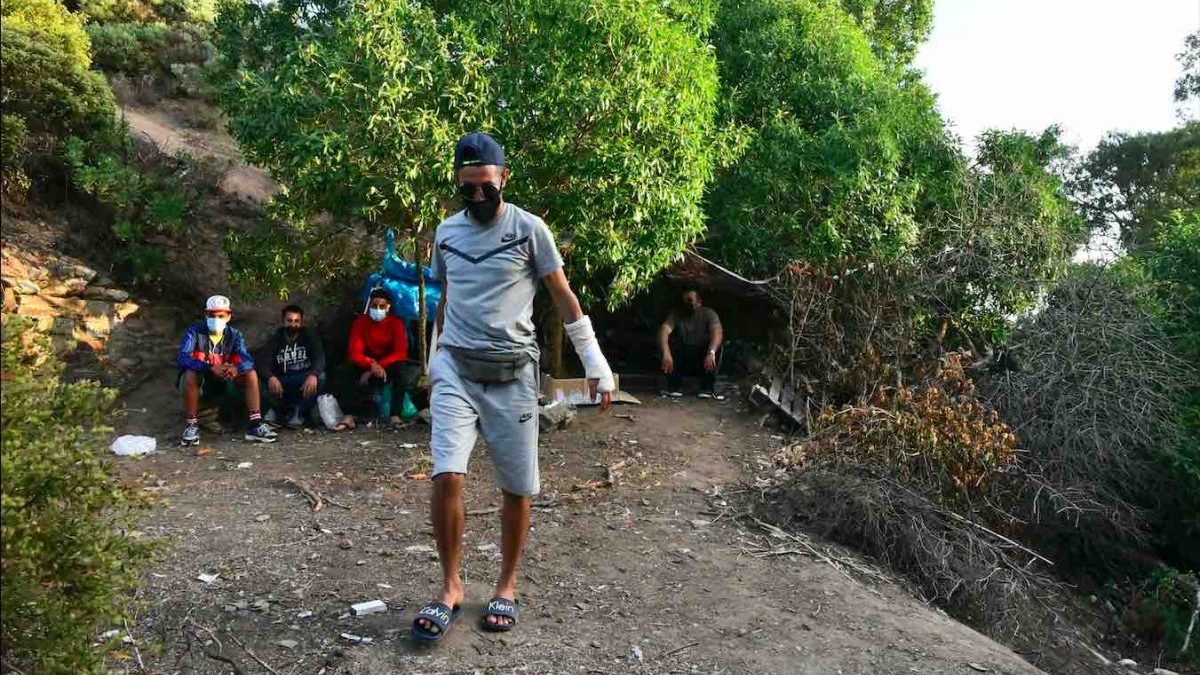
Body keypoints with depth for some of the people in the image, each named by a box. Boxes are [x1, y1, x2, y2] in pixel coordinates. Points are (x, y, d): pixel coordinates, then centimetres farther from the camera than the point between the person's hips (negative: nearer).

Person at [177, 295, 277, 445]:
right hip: (199, 382, -3)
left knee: (251, 374, -17)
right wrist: (211, 367, -43)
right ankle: (192, 425, -24)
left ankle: (255, 424, -21)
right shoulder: (195, 332, -13)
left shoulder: (234, 335, -3)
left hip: (223, 382, 3)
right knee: (189, 375, -35)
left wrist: (236, 368, -43)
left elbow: (247, 360, -17)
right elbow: (182, 358, -28)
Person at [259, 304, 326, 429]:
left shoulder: (309, 336, -1)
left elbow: (320, 359, -17)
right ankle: (277, 409, 4)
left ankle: (299, 411, -9)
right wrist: (271, 377, -38)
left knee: (320, 377, -32)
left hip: (304, 382, -1)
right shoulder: (275, 339, 2)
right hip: (281, 383, 1)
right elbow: (264, 364, -12)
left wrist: (313, 375, -41)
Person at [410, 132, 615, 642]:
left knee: (517, 488, 3)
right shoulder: (447, 232, 10)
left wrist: (595, 361, -2)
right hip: (456, 370, 2)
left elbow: (563, 297, 1)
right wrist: (436, 357, 26)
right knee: (447, 477, -12)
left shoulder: (528, 228, -2)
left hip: (511, 371, -2)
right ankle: (450, 587, 5)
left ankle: (506, 587, 22)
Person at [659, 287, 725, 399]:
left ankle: (707, 388, -23)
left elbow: (717, 332, -29)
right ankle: (675, 387, -20)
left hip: (703, 361, -1)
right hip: (681, 362, 1)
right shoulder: (676, 314, -7)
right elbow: (664, 330, -25)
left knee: (716, 345, -28)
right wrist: (666, 353, -44)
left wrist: (711, 352, -49)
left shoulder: (708, 314, -10)